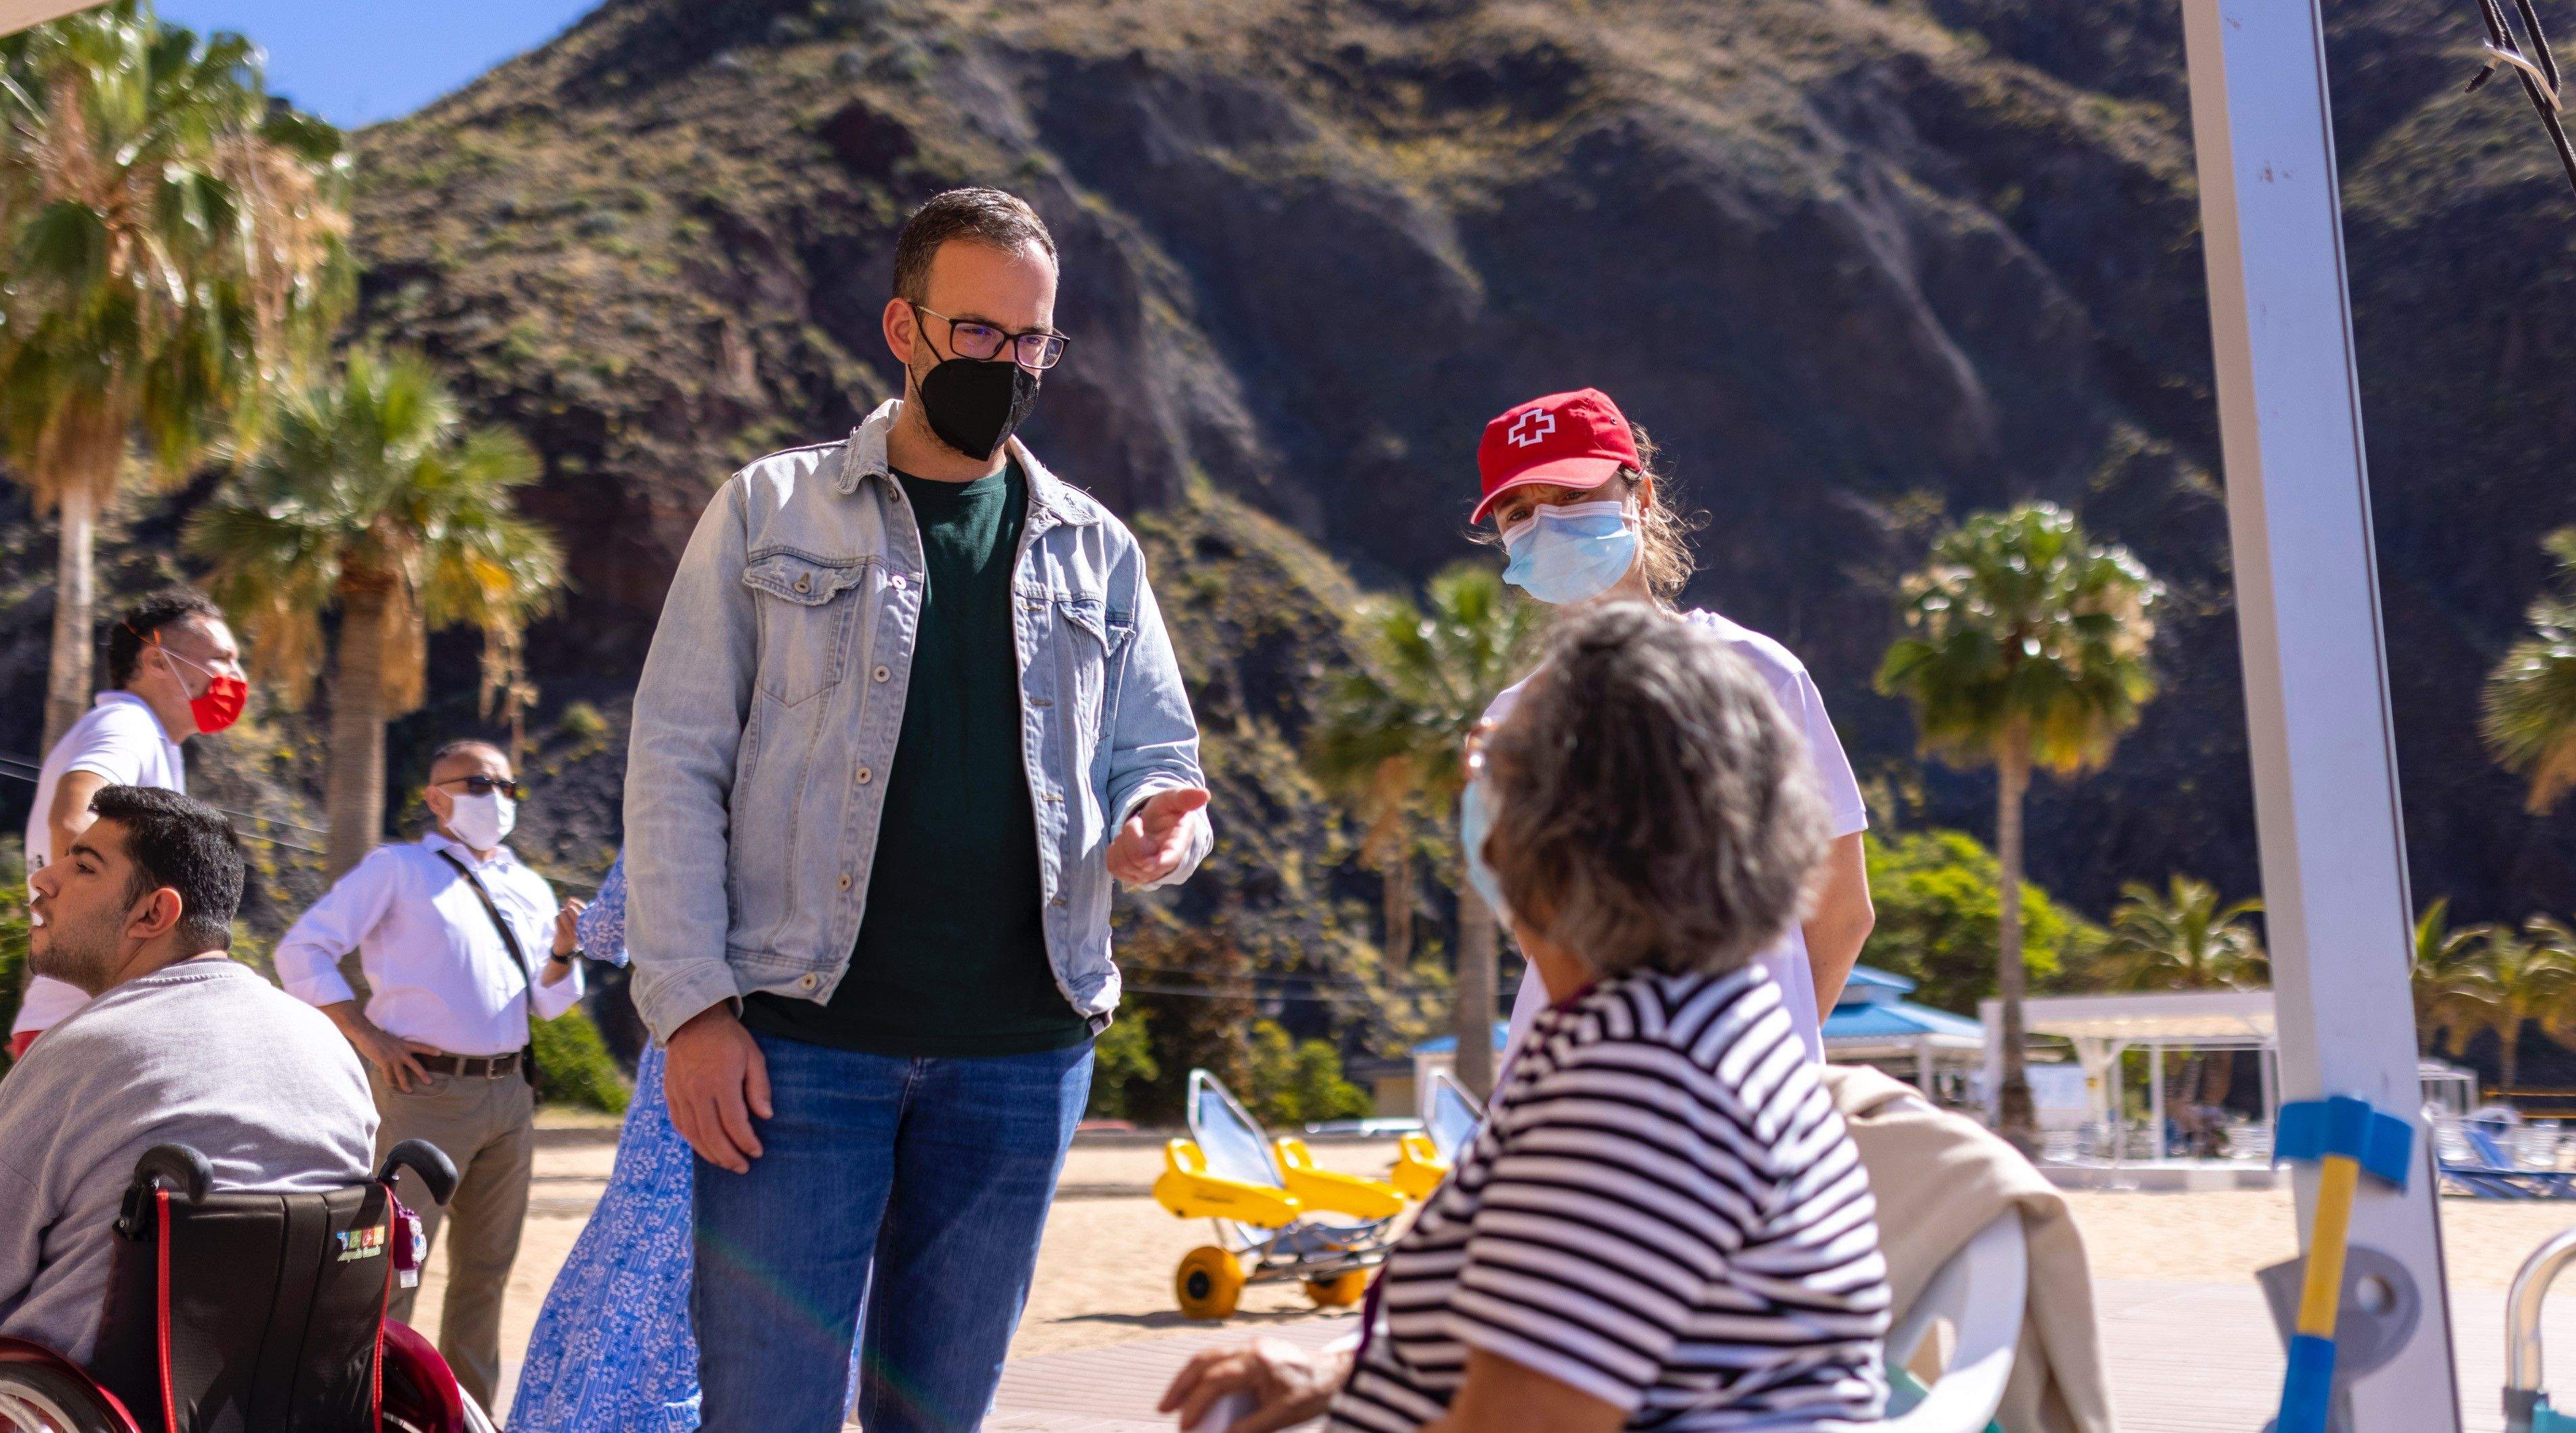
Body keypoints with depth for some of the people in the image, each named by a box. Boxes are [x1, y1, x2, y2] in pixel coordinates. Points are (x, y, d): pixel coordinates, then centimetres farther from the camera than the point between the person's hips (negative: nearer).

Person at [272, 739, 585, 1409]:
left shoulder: (530, 889, 16)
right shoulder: (398, 869, 1)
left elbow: (550, 1003, 17)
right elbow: (302, 951, -3)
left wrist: (561, 951, -5)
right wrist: (366, 1036, -10)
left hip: (509, 1093, 6)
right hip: (426, 1090, -6)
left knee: (486, 1268, 13)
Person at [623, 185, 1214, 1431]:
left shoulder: (1096, 554, 13)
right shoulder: (772, 513, 5)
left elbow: (1159, 758, 16)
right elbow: (676, 765, 1)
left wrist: (1159, 828, -10)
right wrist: (691, 1004, -9)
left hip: (1020, 1055, 3)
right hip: (802, 1040, -3)